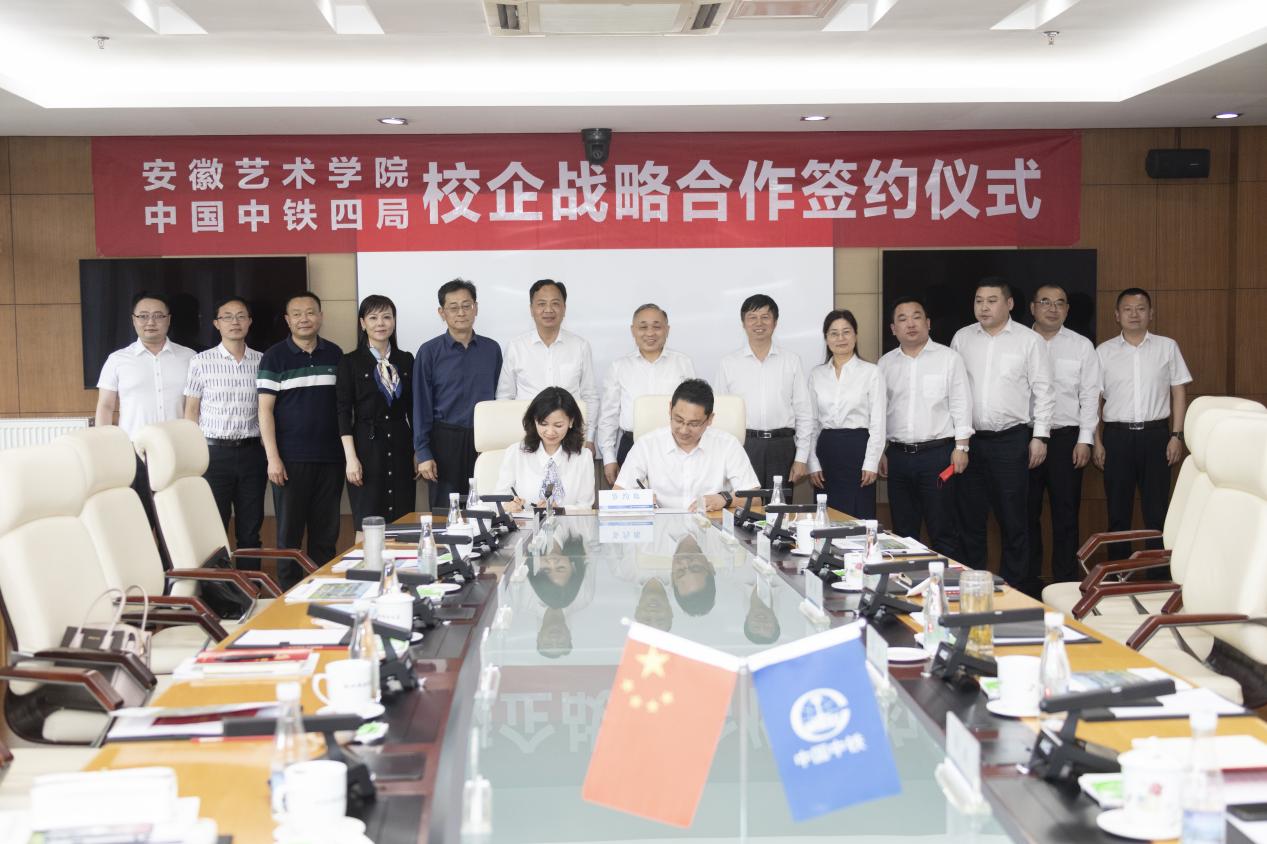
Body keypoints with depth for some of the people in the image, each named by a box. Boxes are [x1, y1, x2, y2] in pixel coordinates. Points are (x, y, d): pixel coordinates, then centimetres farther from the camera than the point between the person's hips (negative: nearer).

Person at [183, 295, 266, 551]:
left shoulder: (261, 361, 6)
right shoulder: (201, 362, 0)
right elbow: (191, 410, 3)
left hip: (251, 452, 2)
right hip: (214, 451, -2)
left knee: (250, 529, 7)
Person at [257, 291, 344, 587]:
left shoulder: (335, 354, 8)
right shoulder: (274, 357, -1)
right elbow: (265, 410, -4)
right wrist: (273, 457, -11)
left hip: (330, 458, 3)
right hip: (291, 460, -3)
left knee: (326, 533, 8)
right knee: (289, 532, 4)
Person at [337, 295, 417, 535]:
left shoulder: (406, 360, 10)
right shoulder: (350, 362, 0)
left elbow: (413, 409, 13)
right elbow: (343, 412, -4)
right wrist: (351, 457, -11)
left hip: (401, 445, 3)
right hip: (367, 445, -3)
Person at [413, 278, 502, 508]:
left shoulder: (492, 349, 6)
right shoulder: (430, 352, -1)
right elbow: (422, 406, -1)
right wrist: (423, 453, -6)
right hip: (446, 440, -2)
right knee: (445, 510, 2)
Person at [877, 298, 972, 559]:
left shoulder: (949, 358, 0)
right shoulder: (885, 364, 10)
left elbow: (961, 404, -2)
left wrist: (961, 447, -8)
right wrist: (880, 451, 10)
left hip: (938, 454, -4)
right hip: (898, 456, 4)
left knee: (942, 530, -2)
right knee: (903, 531, 10)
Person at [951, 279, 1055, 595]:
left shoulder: (1030, 340, -1)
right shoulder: (962, 338, 8)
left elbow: (1042, 391, -1)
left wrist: (1039, 437, -6)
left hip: (1011, 440, -3)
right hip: (967, 439, 3)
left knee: (1013, 518, 1)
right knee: (969, 517, 8)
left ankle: (1014, 588, 10)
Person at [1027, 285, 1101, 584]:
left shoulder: (1081, 346, 7)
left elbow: (1090, 395, 4)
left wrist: (1085, 439, -4)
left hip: (1066, 438, 0)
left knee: (1066, 514, 2)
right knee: (1027, 514, 6)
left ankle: (1065, 581, 10)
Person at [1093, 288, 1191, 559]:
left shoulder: (1167, 347, 5)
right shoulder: (1104, 351, 5)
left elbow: (1179, 392, 5)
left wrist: (1177, 435, -2)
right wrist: (1096, 442, 1)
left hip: (1155, 434, 0)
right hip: (1117, 436, 0)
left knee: (1157, 511, 2)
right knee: (1118, 511, 6)